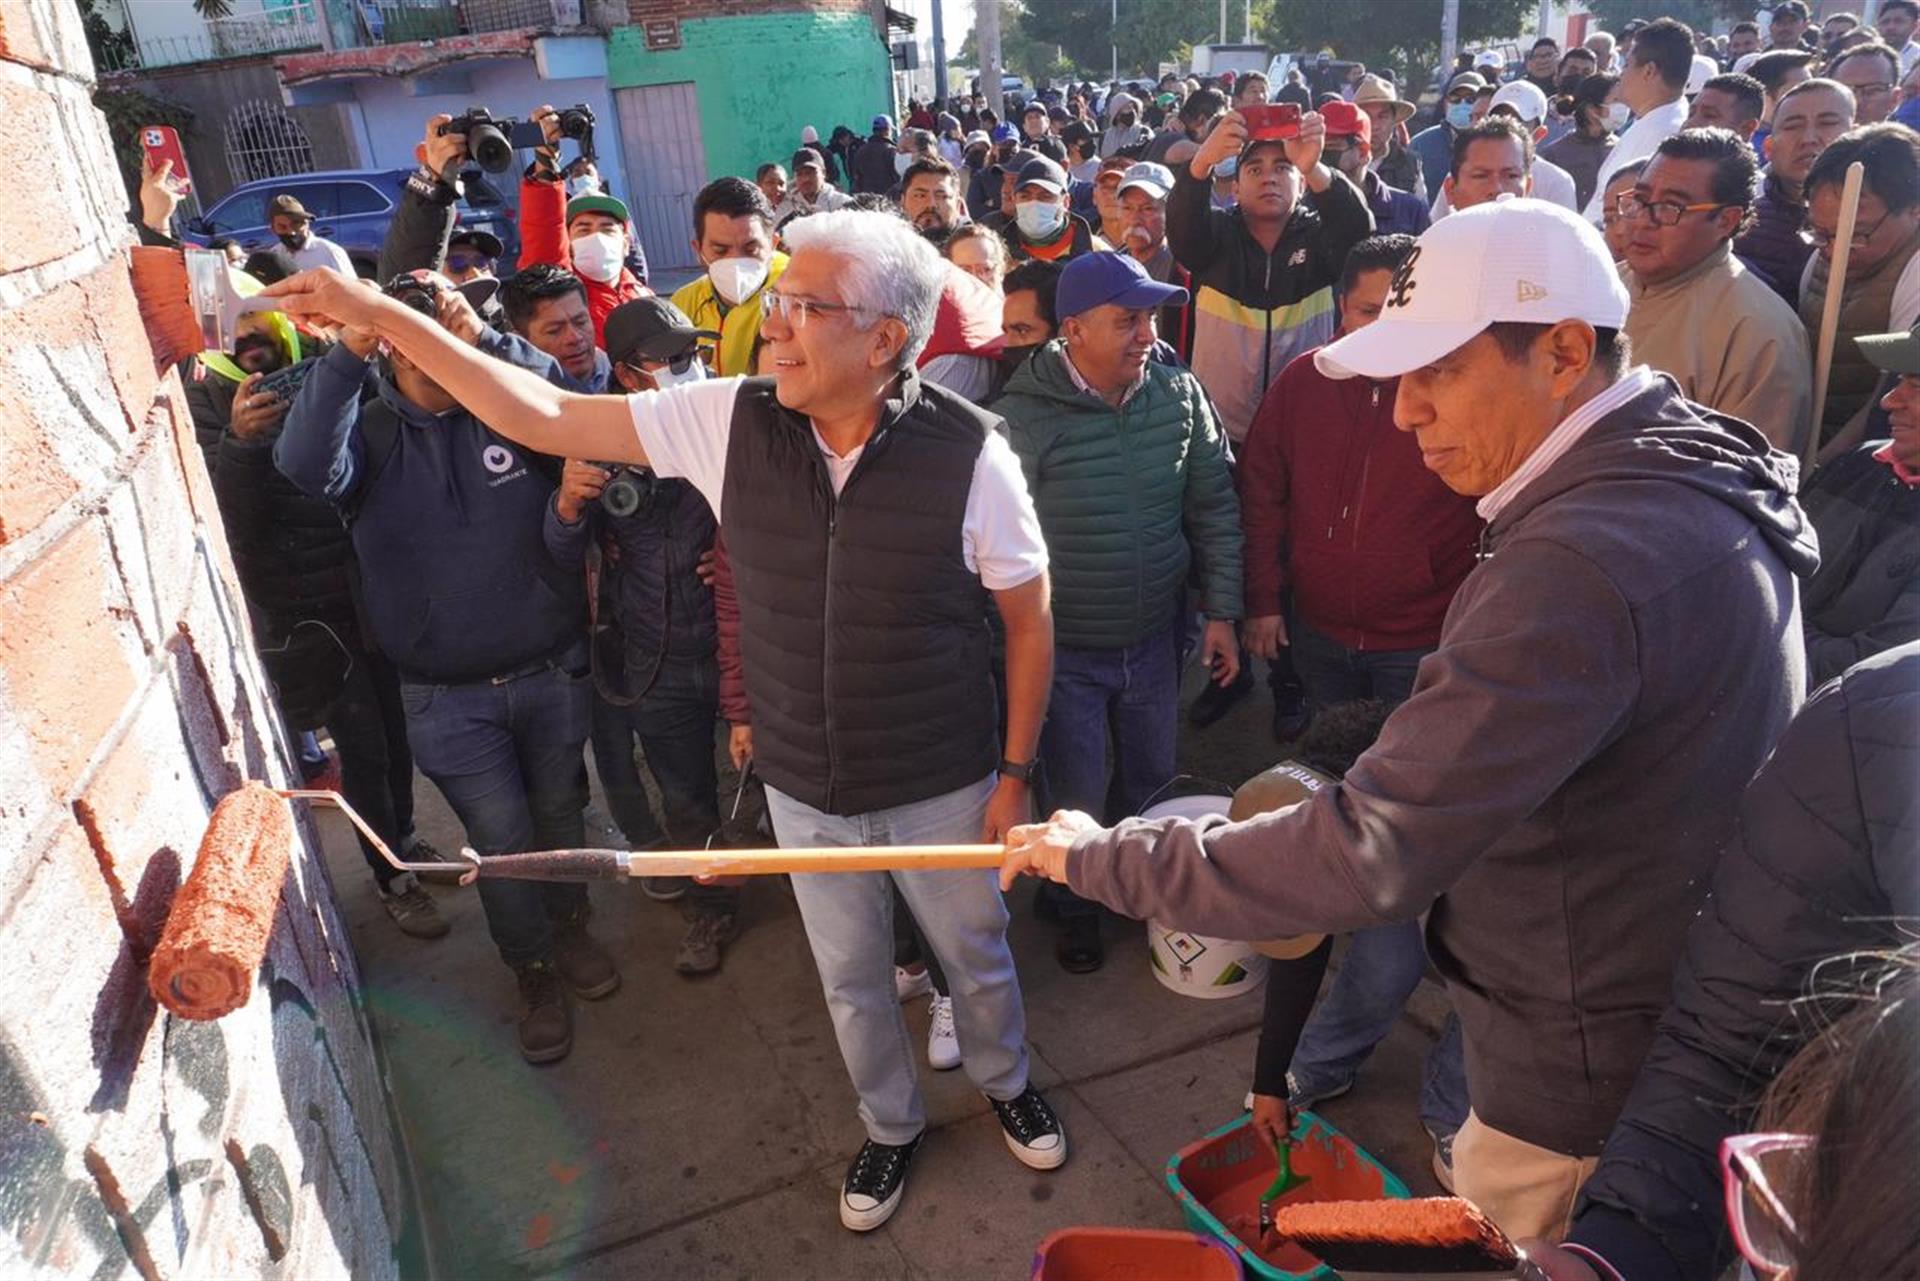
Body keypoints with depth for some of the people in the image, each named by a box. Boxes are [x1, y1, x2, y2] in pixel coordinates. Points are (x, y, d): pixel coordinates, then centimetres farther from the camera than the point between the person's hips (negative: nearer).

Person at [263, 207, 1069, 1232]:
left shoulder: (968, 453, -21)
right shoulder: (732, 421, -13)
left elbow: (1029, 619, -10)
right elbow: (547, 417, -10)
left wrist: (1015, 772, -8)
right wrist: (379, 316, -13)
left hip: (941, 788, -2)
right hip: (803, 789, 3)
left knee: (975, 953, 23)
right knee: (850, 979, 23)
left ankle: (1005, 1083, 56)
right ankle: (890, 1127, 52)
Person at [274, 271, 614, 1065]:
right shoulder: (366, 432, -6)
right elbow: (305, 465, -27)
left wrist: (482, 340, -36)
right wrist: (349, 351, -39)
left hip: (552, 671, 2)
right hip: (448, 697, -1)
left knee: (559, 813, 20)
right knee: (500, 839, 9)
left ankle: (569, 926, 47)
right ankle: (534, 972, 33)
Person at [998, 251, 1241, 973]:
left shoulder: (1179, 395, -7)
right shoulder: (1022, 418, -18)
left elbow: (1213, 507, 3)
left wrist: (1221, 613, 2)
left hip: (1155, 639, 4)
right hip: (1064, 651, -3)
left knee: (1152, 780, 20)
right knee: (1076, 797, 10)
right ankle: (1075, 906, 39)